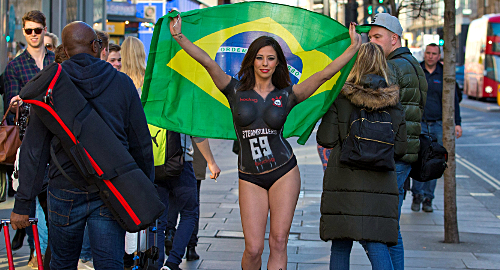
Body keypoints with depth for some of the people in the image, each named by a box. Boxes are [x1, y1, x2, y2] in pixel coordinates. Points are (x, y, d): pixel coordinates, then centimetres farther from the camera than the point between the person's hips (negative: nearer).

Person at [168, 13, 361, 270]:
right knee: (253, 249, -4)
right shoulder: (236, 91, 3)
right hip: (250, 178, 0)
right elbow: (207, 62, -7)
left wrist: (353, 47, -8)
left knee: (278, 242, -2)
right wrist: (180, 37, -15)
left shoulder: (286, 95, 4)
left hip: (284, 172, 0)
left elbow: (325, 73, -2)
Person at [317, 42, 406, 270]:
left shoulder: (341, 99, -5)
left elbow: (326, 140, -6)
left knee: (340, 246, 8)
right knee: (377, 245, 1)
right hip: (381, 182, 2)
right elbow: (400, 148, 5)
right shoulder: (393, 102, 2)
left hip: (343, 180, -1)